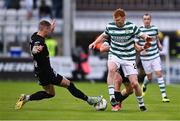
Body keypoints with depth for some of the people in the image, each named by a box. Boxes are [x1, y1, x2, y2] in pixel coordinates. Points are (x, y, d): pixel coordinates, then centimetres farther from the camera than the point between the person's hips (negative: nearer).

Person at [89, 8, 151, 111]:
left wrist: (146, 37, -28)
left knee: (134, 83, -5)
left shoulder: (131, 27, -10)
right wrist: (95, 43, 4)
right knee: (111, 69, -35)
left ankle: (141, 104, 21)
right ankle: (112, 99, -35)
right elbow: (104, 35, 16)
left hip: (129, 58, -1)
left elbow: (141, 35, -6)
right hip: (114, 55, 1)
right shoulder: (110, 26, -4)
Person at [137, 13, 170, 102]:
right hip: (145, 57, -2)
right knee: (149, 77, 7)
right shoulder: (139, 30, -9)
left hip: (155, 56, 2)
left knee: (159, 73, -8)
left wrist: (159, 44, 5)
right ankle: (144, 85, 43)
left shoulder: (154, 28, 3)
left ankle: (164, 95, -6)